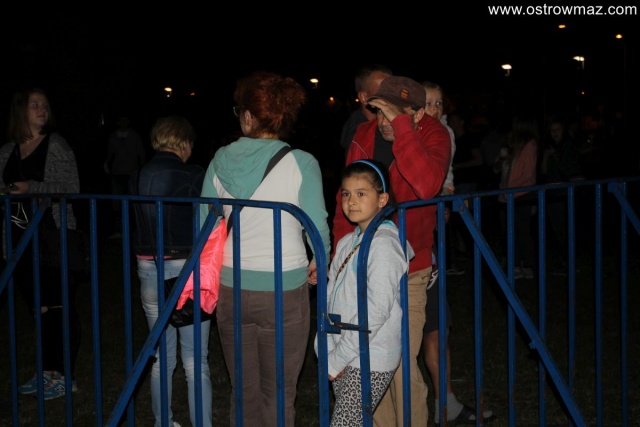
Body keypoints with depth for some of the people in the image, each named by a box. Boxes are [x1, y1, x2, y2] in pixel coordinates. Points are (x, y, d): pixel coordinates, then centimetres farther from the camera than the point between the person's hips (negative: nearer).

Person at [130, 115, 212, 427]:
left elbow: (135, 227, 8)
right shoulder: (193, 176, -11)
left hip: (149, 271, 5)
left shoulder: (137, 179, 3)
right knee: (195, 361, 3)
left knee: (162, 357, 17)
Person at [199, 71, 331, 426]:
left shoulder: (220, 162, -1)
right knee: (279, 395, 8)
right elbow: (318, 227, -9)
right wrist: (318, 261, 11)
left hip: (231, 287, 3)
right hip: (284, 288, -3)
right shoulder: (301, 164, -9)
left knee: (244, 392, 15)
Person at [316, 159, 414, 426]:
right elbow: (330, 298, 14)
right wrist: (325, 351, 3)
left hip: (370, 363, -8)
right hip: (344, 358, 8)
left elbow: (377, 309, -20)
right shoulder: (346, 243, 13)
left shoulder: (384, 245, -13)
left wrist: (338, 358, -17)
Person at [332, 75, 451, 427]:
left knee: (402, 364, -7)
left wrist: (401, 124, -34)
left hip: (406, 271, -5)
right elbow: (346, 197, 9)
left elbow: (427, 185, -34)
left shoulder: (433, 136, -13)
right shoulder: (364, 135, 0)